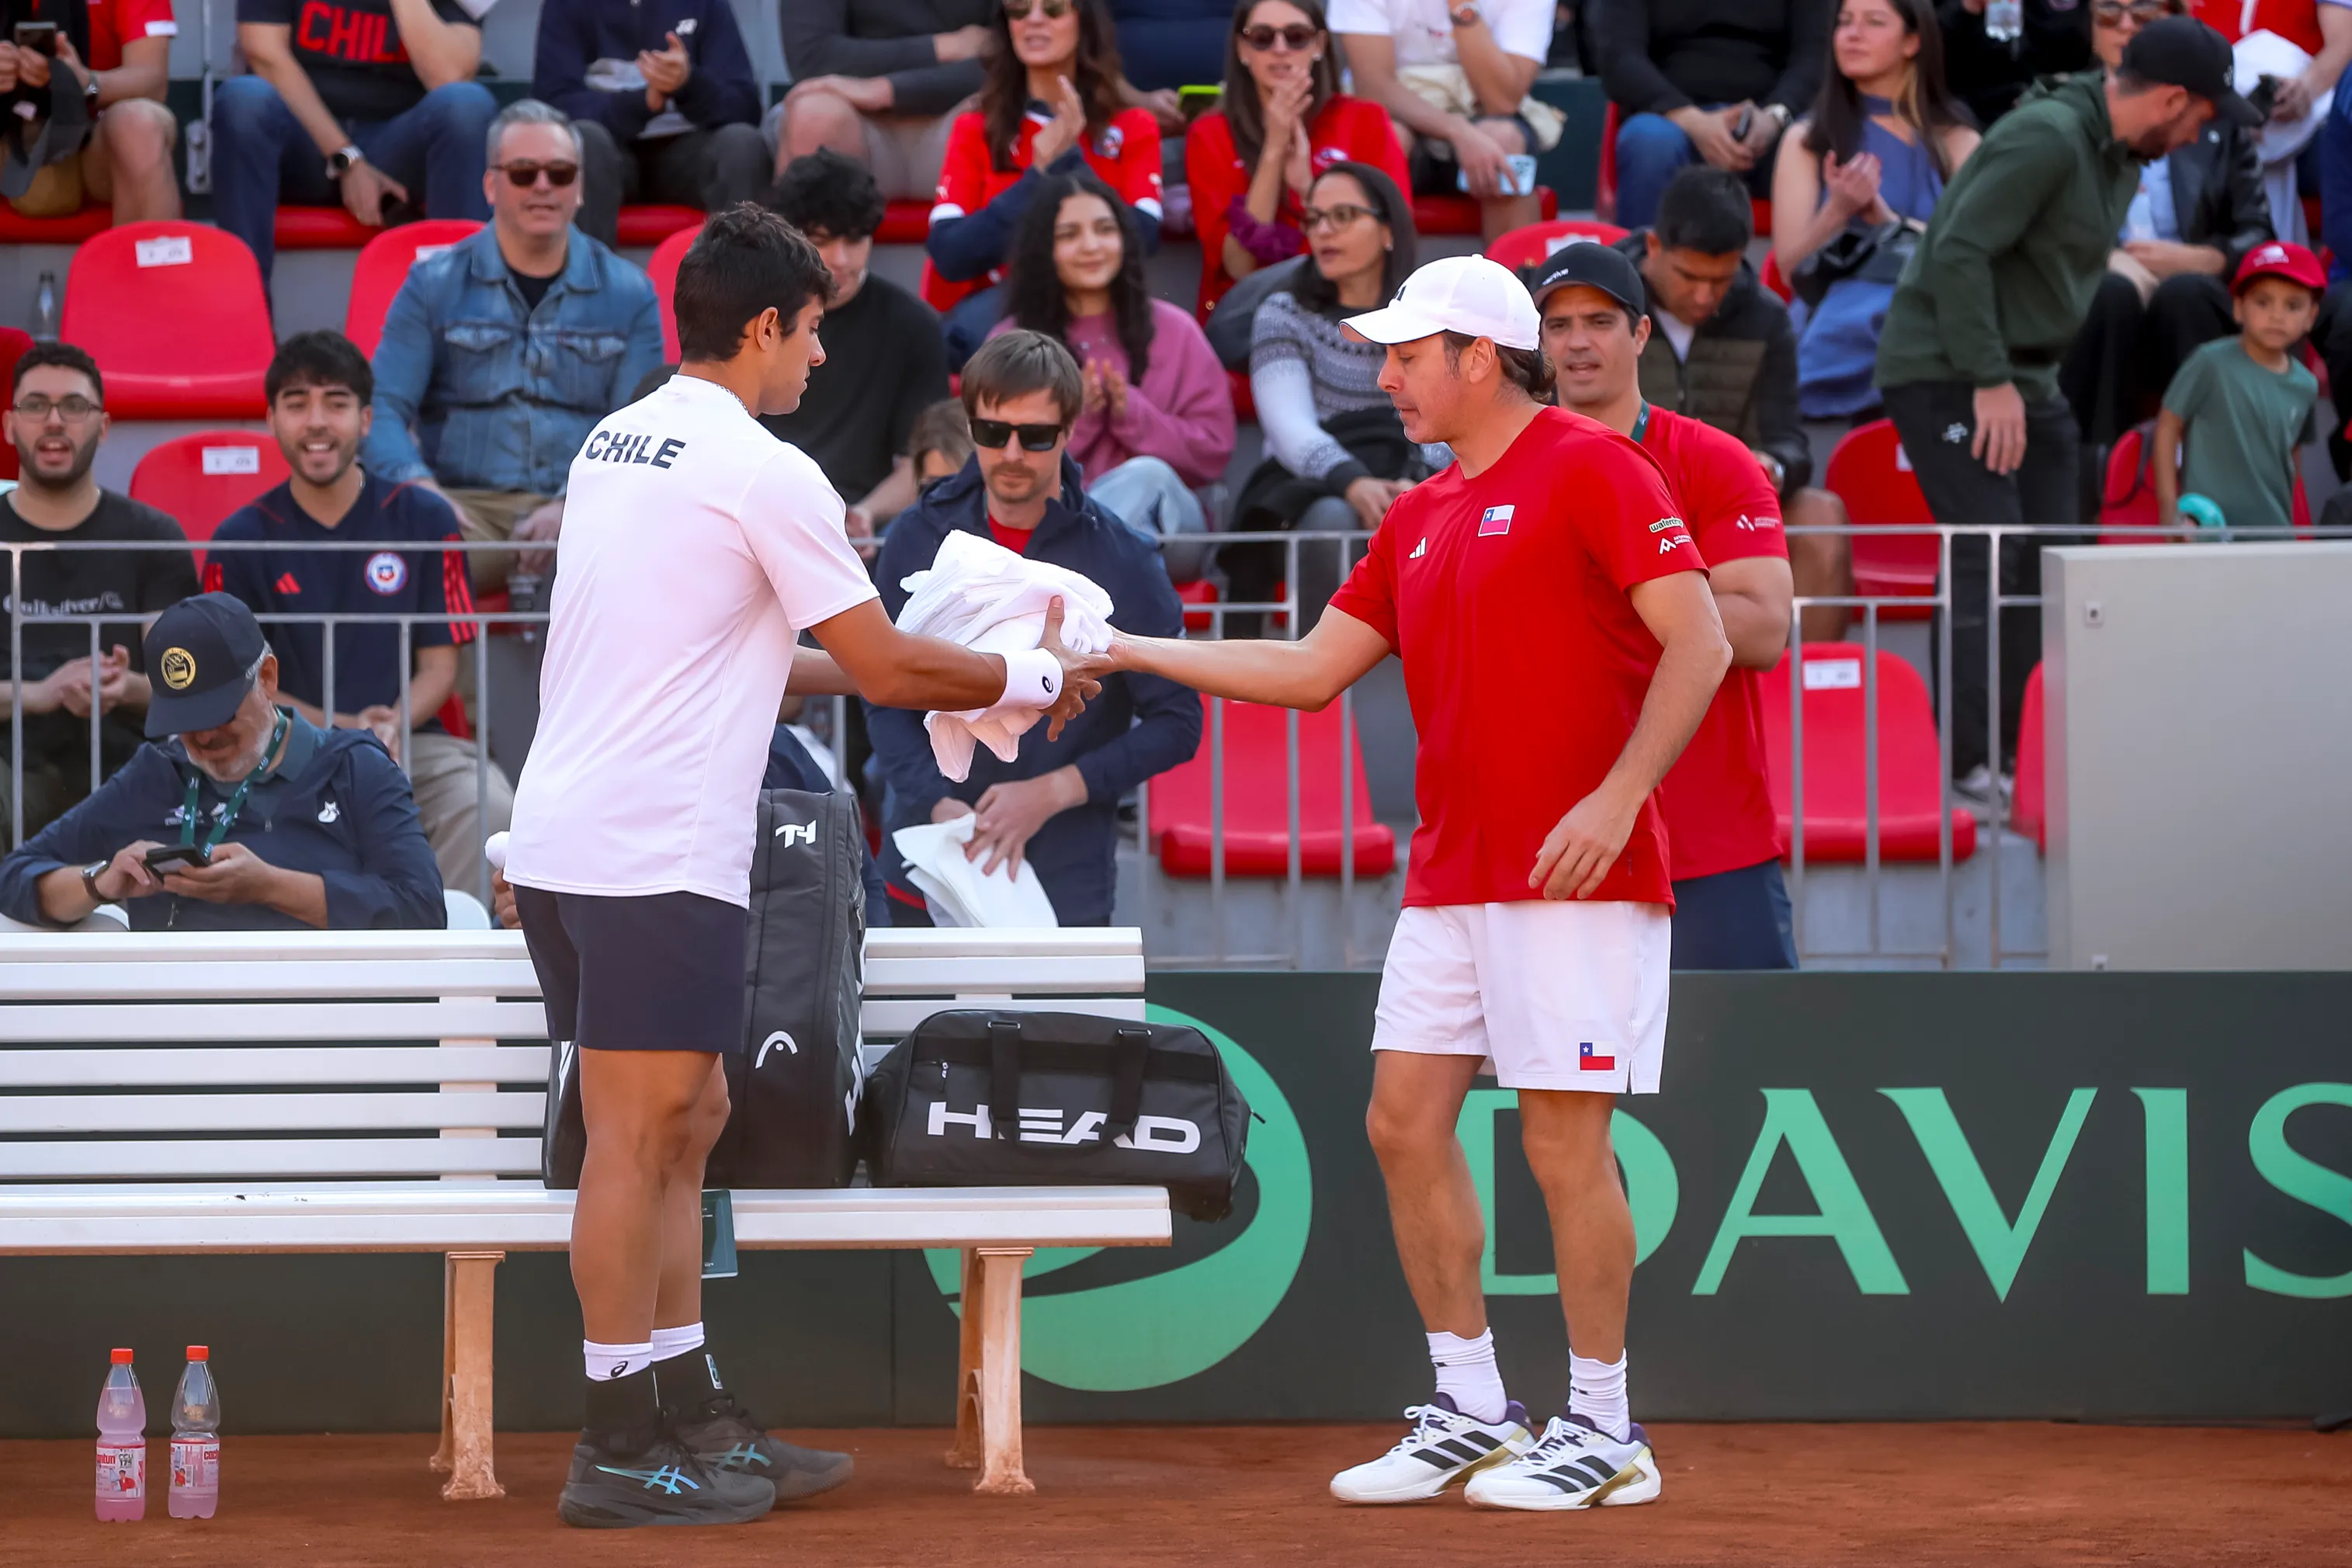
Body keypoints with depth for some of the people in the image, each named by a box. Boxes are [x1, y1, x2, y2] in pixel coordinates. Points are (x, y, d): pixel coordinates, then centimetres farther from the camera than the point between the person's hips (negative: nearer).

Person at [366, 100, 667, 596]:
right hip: (466, 503, 0)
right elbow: (382, 408, 5)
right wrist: (424, 492, -17)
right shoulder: (434, 285, 13)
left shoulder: (629, 294, 13)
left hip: (583, 513, 1)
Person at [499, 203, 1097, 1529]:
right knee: (641, 1135, -6)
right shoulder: (765, 473, -10)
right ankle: (620, 1453, -4)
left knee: (687, 1124, 14)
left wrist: (844, 669, 27)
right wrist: (1032, 678, 9)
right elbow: (886, 669, -6)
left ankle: (693, 1416, 18)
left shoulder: (615, 446, 16)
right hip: (655, 856, -9)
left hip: (568, 839, 9)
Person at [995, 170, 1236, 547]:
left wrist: (1130, 415, -9)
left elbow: (1214, 452, 7)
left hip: (1159, 509, 0)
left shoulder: (1172, 329, 14)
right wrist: (1071, 418, -11)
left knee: (1145, 475, -37)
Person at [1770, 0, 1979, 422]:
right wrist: (1838, 211, -12)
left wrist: (1881, 216, -9)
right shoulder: (1808, 140, 16)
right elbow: (1790, 264, 7)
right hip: (1839, 336, -1)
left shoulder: (1956, 142, 17)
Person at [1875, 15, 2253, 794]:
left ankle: (2024, 751, 9)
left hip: (2025, 377, 10)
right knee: (1988, 555, -16)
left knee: (2051, 558, 5)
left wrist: (2029, 377, 7)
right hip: (1945, 371, -10)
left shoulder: (2120, 157, 11)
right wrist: (1990, 382, -24)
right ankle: (1971, 760, -15)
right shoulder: (2046, 139, -20)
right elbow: (1958, 253, -25)